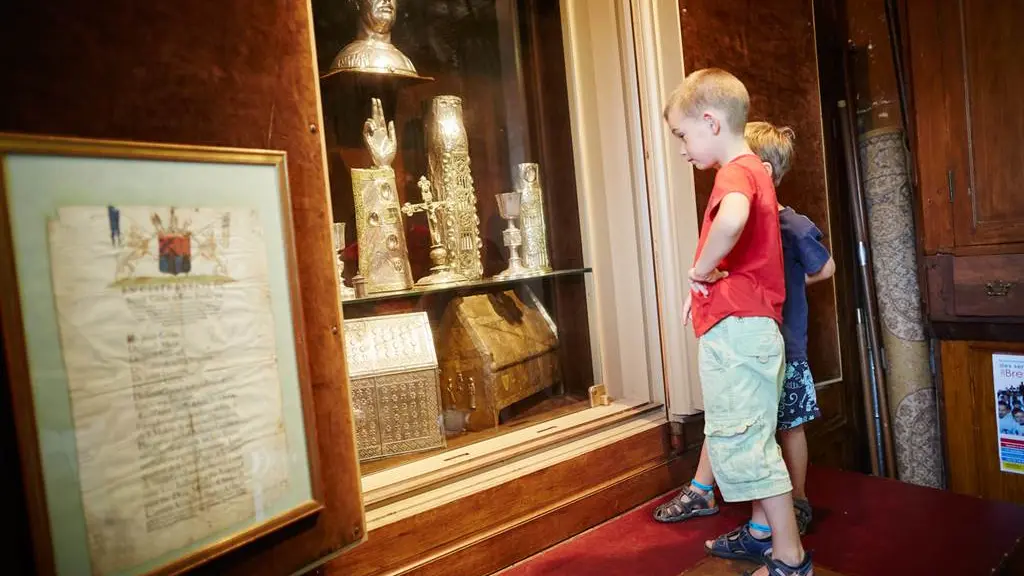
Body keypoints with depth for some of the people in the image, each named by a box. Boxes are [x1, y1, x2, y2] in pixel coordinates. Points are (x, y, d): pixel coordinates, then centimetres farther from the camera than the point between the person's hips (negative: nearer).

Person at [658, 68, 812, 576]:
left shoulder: (735, 171, -15)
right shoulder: (752, 170, 19)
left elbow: (732, 217, -40)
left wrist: (703, 268, -23)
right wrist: (705, 281, 17)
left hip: (736, 329, -11)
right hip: (743, 328, 11)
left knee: (744, 442, -2)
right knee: (746, 438, 19)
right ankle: (762, 533, 33)